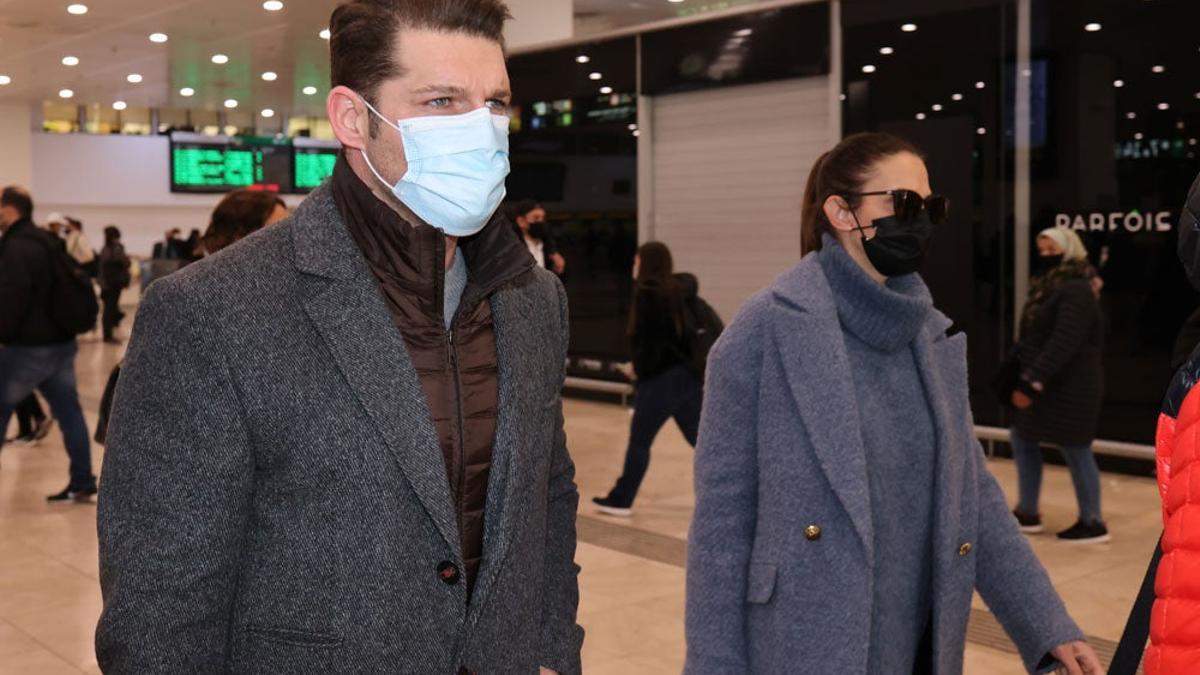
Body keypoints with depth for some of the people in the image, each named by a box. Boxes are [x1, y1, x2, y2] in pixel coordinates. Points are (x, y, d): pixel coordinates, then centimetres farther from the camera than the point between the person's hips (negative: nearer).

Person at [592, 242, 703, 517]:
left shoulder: (647, 294, -13)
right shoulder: (677, 290, 9)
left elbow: (647, 340, -17)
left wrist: (639, 368, -3)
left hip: (659, 378, -8)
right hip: (687, 376, 8)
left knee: (639, 440, 3)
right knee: (699, 437, 12)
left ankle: (621, 500, 12)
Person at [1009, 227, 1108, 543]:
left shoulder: (1076, 291, -18)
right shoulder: (1048, 286, 13)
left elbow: (1063, 344, -26)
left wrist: (1032, 382, -29)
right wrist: (1024, 376, 13)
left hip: (1070, 386, -10)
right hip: (1050, 383, 10)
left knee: (1075, 449, -2)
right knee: (1023, 439, 13)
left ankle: (1092, 523, 10)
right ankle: (1028, 513, 22)